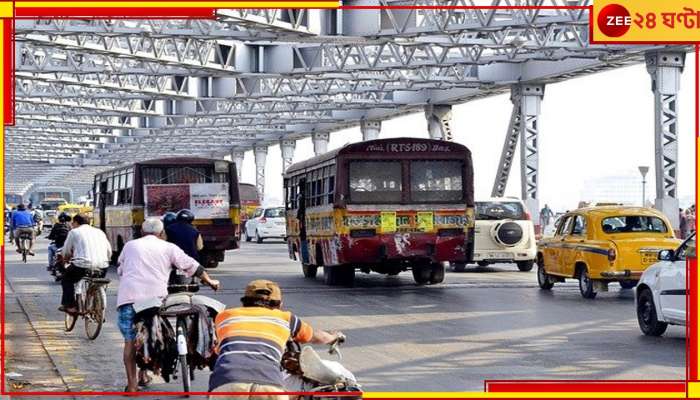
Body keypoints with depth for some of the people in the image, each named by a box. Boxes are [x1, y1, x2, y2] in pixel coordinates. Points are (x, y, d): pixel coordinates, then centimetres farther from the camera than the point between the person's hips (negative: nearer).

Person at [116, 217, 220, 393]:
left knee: (130, 340, 3)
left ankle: (132, 383, -1)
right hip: (155, 297, 0)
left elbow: (120, 271, 27)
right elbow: (191, 265, 18)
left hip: (128, 296, 0)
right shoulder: (168, 248, 16)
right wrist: (209, 281, 30)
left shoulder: (130, 245, 19)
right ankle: (144, 374, 21)